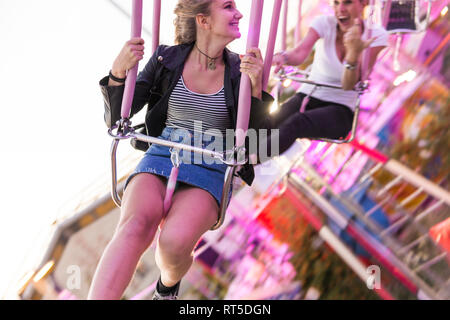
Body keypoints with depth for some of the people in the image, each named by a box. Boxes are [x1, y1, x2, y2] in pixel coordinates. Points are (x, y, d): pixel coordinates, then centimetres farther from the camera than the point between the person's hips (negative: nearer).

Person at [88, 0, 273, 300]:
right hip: (160, 161, 0)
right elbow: (116, 119, 4)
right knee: (137, 225, -34)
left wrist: (256, 85, -14)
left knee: (175, 243, -31)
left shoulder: (239, 71, 3)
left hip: (209, 173, 0)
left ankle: (168, 285, 5)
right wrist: (118, 72, -14)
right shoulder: (167, 59, 4)